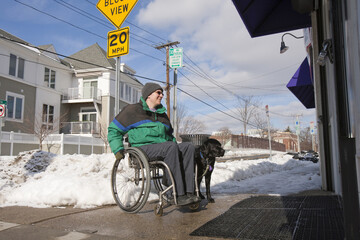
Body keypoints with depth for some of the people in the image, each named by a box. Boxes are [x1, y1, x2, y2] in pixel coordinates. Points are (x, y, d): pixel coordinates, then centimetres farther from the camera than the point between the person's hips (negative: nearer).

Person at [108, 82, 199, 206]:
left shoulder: (162, 114, 27)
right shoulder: (133, 110, 8)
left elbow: (169, 135, 36)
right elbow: (114, 130, 8)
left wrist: (176, 146, 17)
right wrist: (118, 149, -4)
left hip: (162, 150, 7)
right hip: (143, 149, -6)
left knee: (189, 146, -19)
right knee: (171, 146, -34)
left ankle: (188, 191, -29)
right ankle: (179, 195, -35)